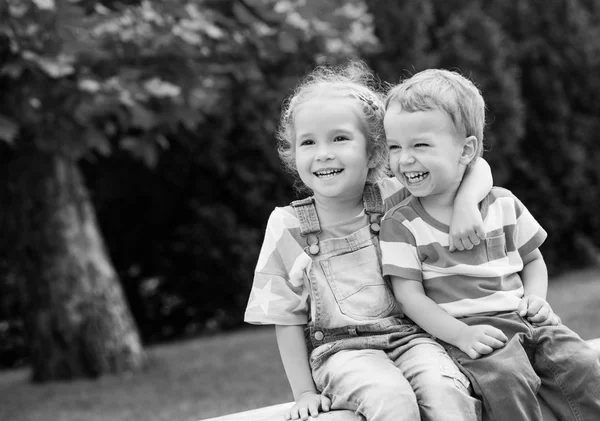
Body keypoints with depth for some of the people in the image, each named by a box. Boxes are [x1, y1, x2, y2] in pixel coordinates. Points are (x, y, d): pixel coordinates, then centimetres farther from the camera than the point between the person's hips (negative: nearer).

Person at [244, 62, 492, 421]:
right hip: (342, 350, -2)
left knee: (445, 392, -30)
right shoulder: (287, 227, 2)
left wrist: (466, 203, -14)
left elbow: (475, 167, 8)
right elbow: (288, 321, 7)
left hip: (410, 336, 2)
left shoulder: (396, 197, 4)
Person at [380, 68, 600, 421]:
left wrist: (536, 298, -2)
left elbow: (533, 260, 20)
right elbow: (410, 295, -6)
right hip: (463, 329, -4)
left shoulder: (504, 205, 9)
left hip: (523, 320, 4)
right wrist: (462, 335, -18)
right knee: (506, 378, -31)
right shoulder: (400, 225, -1)